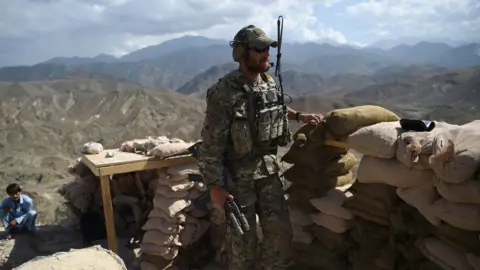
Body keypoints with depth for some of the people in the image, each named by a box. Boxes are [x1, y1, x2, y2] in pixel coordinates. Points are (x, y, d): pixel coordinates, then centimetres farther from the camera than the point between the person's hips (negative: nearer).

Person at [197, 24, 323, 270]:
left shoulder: (269, 83, 2)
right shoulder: (224, 93, -20)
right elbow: (211, 144, -18)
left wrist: (299, 116, 13)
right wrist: (215, 186, -17)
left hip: (268, 169, 6)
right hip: (238, 175, -6)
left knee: (280, 231, 13)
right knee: (243, 239, 7)